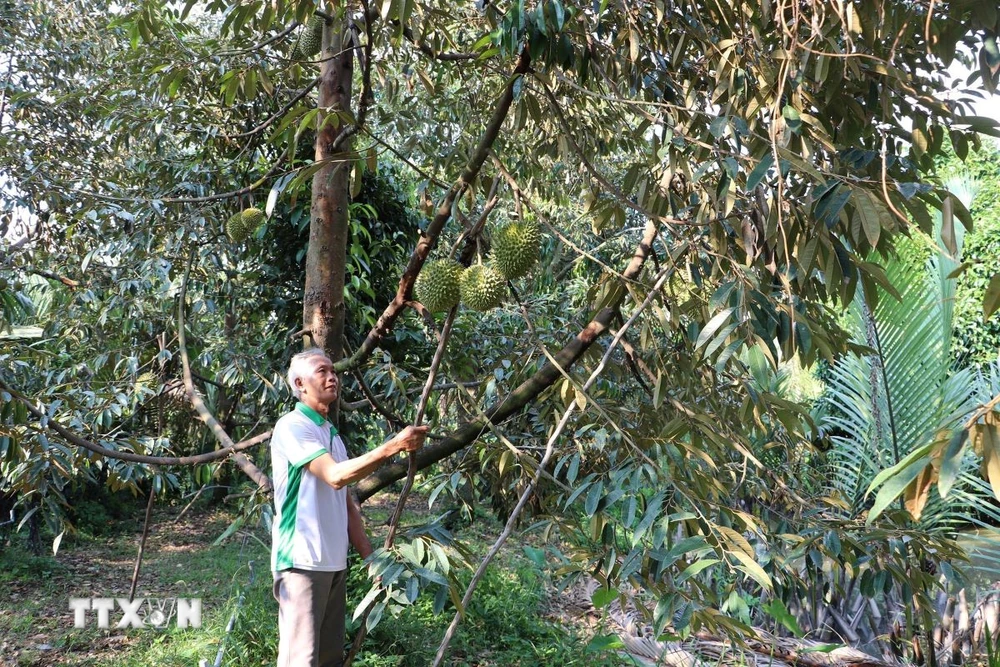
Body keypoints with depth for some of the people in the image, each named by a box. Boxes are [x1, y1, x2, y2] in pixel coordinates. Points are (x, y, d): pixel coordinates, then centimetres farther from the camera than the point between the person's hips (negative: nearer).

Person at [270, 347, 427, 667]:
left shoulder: (332, 433, 17)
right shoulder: (291, 427, -9)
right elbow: (335, 476, -23)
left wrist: (369, 556, 14)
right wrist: (393, 445, -28)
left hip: (334, 562, 9)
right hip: (302, 560, -9)